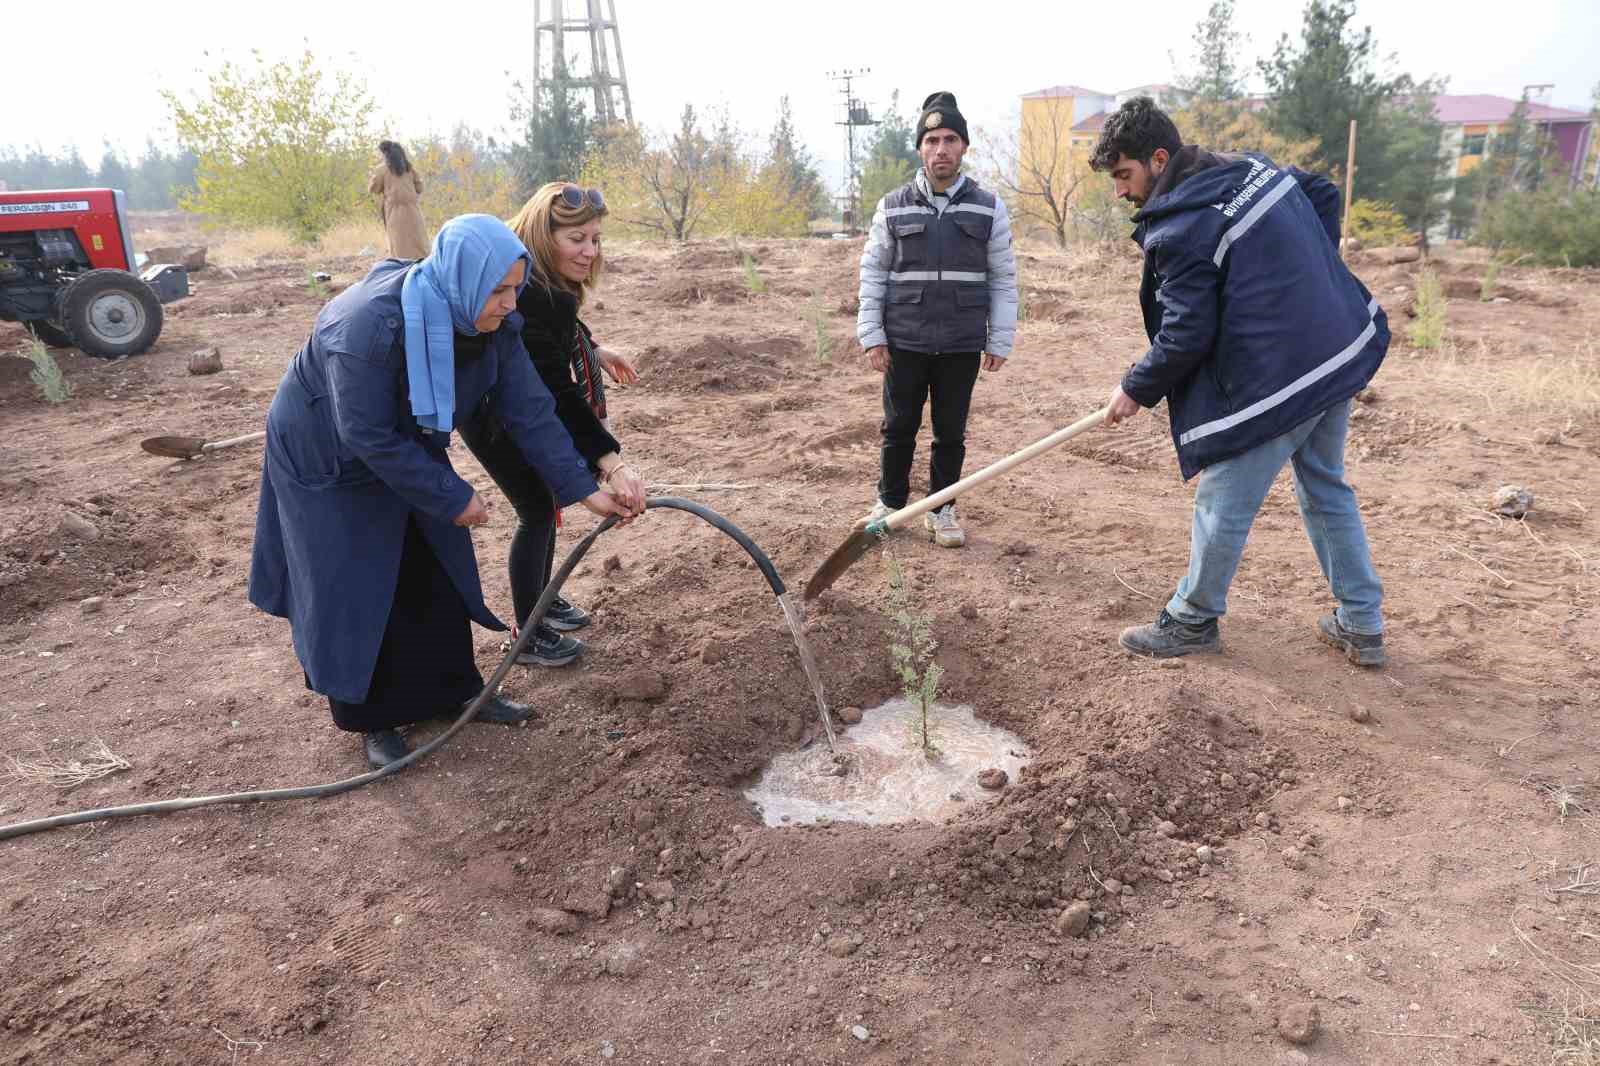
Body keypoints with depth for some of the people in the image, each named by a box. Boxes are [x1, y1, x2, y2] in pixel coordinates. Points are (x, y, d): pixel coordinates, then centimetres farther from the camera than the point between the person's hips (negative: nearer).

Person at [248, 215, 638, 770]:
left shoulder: (492, 322, -18)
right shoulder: (369, 323, -38)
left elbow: (529, 411, -14)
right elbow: (367, 437, -32)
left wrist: (583, 488, -19)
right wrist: (452, 498, -26)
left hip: (407, 449, 6)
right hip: (330, 461, -6)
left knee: (437, 574, 9)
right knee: (358, 592, 2)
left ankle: (455, 691, 25)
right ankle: (372, 718, 19)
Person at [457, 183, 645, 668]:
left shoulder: (545, 281, -6)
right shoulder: (528, 298, -36)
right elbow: (559, 393, -40)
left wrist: (593, 350, 16)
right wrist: (610, 464, -43)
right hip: (495, 417, -10)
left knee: (546, 500, 19)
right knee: (536, 510, -2)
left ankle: (542, 599, 38)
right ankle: (529, 637, 12)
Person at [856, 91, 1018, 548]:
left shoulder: (988, 208, 3)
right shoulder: (893, 207, 2)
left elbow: (1003, 279, 4)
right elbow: (872, 273, 4)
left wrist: (999, 341, 0)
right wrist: (872, 335, -3)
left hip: (962, 347, 0)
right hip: (904, 343, 0)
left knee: (951, 432, 9)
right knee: (899, 428, 9)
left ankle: (941, 510, 24)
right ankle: (889, 503, 26)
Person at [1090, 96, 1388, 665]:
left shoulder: (1180, 229, -20)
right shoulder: (1255, 167, 7)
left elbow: (1185, 336, -19)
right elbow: (1324, 193, 24)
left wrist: (1136, 390, -4)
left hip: (1276, 379, -9)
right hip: (1344, 352, 10)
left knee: (1223, 504, 6)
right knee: (1326, 489, 21)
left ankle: (1193, 622, 23)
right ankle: (1362, 625, 30)